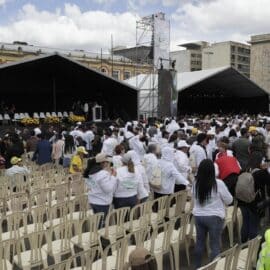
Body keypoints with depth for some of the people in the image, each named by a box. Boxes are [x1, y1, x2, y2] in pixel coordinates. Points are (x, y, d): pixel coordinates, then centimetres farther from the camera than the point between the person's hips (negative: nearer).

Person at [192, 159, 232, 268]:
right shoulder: (218, 184, -18)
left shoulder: (195, 184, -6)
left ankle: (197, 266, 32)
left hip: (198, 216, 4)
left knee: (199, 242, 18)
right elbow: (229, 200, -5)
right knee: (215, 245, 7)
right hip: (214, 217, -4)